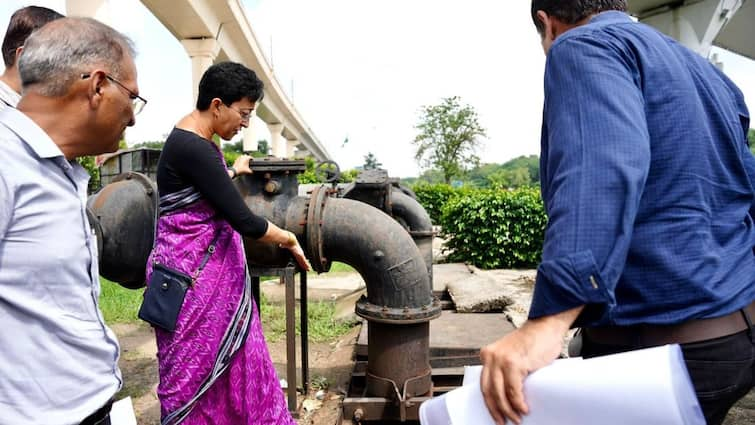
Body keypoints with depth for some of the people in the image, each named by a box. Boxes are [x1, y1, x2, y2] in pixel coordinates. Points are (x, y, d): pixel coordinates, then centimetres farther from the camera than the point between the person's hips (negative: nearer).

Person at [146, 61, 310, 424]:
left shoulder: (197, 140, 8)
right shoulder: (192, 148, -22)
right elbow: (244, 221, -23)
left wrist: (234, 171, 41)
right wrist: (288, 240, -7)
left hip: (213, 271, 10)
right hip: (192, 275, -10)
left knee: (234, 362, 17)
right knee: (196, 370, 7)